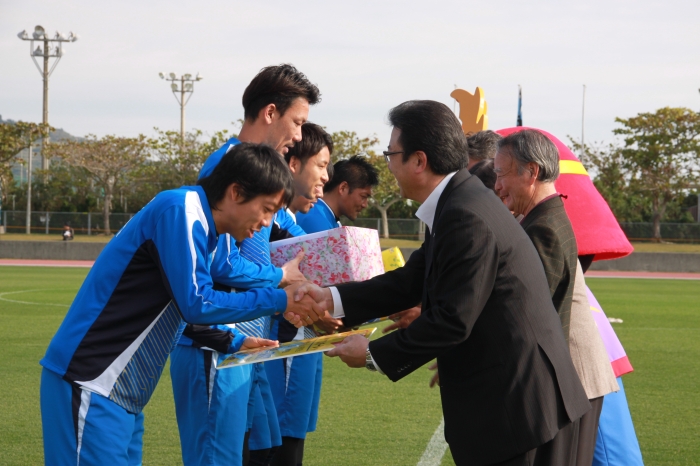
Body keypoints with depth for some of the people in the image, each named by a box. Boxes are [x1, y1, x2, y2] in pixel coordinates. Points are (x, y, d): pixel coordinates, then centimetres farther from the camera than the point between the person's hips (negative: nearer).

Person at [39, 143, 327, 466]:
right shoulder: (179, 211, -14)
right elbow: (197, 304, -19)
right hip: (92, 382, -10)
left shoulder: (198, 221, 14)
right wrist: (279, 300, -13)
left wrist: (235, 343, 15)